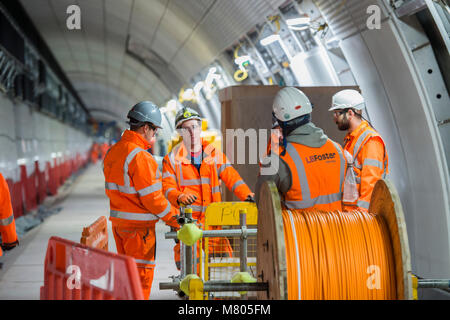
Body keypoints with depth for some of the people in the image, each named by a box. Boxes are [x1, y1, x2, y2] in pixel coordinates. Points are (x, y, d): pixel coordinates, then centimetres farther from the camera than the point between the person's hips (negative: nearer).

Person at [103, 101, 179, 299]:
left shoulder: (113, 152, 9)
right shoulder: (140, 156, -20)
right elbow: (151, 196, -20)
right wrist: (173, 219, -9)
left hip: (118, 221, 9)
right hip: (138, 224, -9)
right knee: (141, 273, 1)